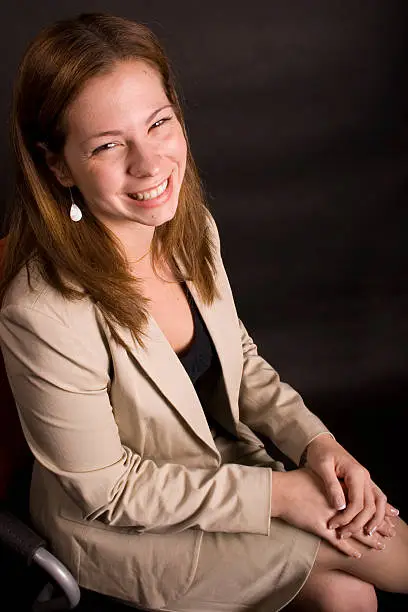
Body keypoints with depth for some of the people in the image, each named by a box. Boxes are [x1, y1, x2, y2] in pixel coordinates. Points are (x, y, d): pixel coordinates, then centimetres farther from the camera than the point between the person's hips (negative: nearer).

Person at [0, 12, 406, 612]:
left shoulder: (193, 227, -11)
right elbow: (109, 491, -21)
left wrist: (317, 442, -10)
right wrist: (277, 492, -19)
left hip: (220, 458, 6)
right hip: (120, 527, -5)